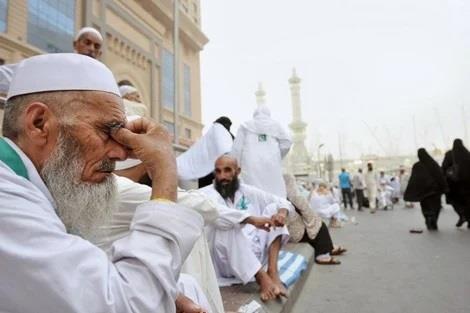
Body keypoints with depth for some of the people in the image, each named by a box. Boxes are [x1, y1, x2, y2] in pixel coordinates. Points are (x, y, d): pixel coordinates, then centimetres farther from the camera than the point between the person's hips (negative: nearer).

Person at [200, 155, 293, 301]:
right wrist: (252, 219, -41)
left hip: (257, 252, 6)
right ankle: (262, 277, -29)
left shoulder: (247, 191, 10)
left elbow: (281, 202, 9)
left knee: (273, 208, -5)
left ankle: (273, 272, -19)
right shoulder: (207, 193, -7)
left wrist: (282, 212, -15)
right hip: (228, 261, -5)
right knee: (229, 226, -32)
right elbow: (216, 213, -30)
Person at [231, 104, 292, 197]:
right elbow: (286, 142, 8)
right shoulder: (275, 125, 15)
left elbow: (237, 148, 8)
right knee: (276, 193, 4)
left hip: (251, 166, -1)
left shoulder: (245, 125, 13)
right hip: (271, 165, 1)